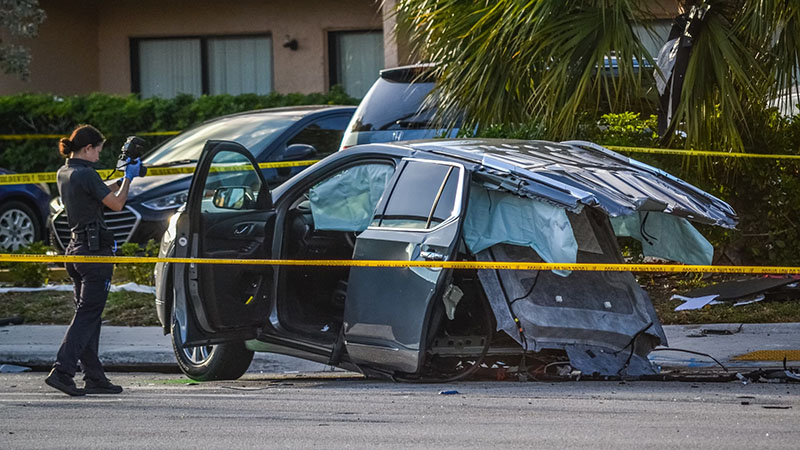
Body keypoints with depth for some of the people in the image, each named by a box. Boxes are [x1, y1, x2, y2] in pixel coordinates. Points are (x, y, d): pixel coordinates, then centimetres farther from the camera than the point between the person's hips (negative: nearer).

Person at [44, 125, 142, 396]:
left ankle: (94, 378, 13)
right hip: (95, 249, -9)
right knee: (87, 314, -9)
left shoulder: (64, 174, 12)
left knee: (88, 315, 11)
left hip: (76, 249, 9)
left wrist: (123, 179, 22)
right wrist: (128, 178, 5)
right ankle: (62, 371, -18)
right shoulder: (86, 174, -15)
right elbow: (116, 204, -8)